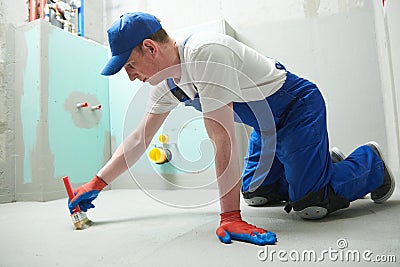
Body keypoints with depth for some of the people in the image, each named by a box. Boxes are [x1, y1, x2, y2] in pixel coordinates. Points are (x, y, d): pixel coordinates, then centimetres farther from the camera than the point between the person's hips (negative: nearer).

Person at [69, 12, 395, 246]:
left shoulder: (205, 53, -32)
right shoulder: (166, 84, -3)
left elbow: (222, 137, -36)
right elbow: (140, 138, 2)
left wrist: (230, 216, -32)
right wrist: (97, 183, 2)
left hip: (298, 107, -8)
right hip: (267, 125, 8)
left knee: (310, 204, -15)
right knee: (256, 193, 9)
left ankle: (370, 161, 15)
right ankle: (330, 163, 29)